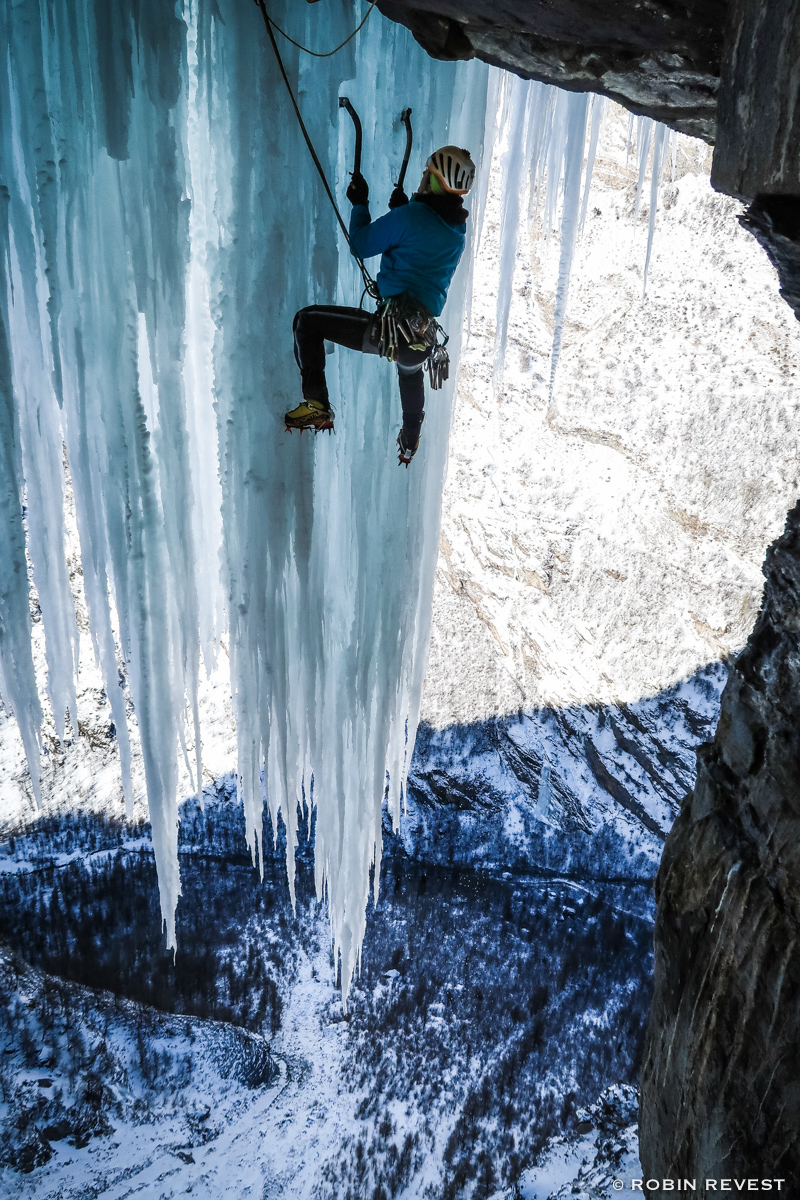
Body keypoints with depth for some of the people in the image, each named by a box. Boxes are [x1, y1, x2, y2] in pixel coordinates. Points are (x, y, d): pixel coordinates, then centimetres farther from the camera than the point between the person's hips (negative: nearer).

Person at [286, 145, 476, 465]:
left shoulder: (410, 215, -7)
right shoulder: (458, 233, 14)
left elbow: (361, 246, 1)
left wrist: (359, 204, 15)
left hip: (391, 327, -7)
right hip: (424, 340, 8)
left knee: (307, 320, 4)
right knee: (410, 368, 43)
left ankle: (317, 405, -4)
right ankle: (409, 444, 58)